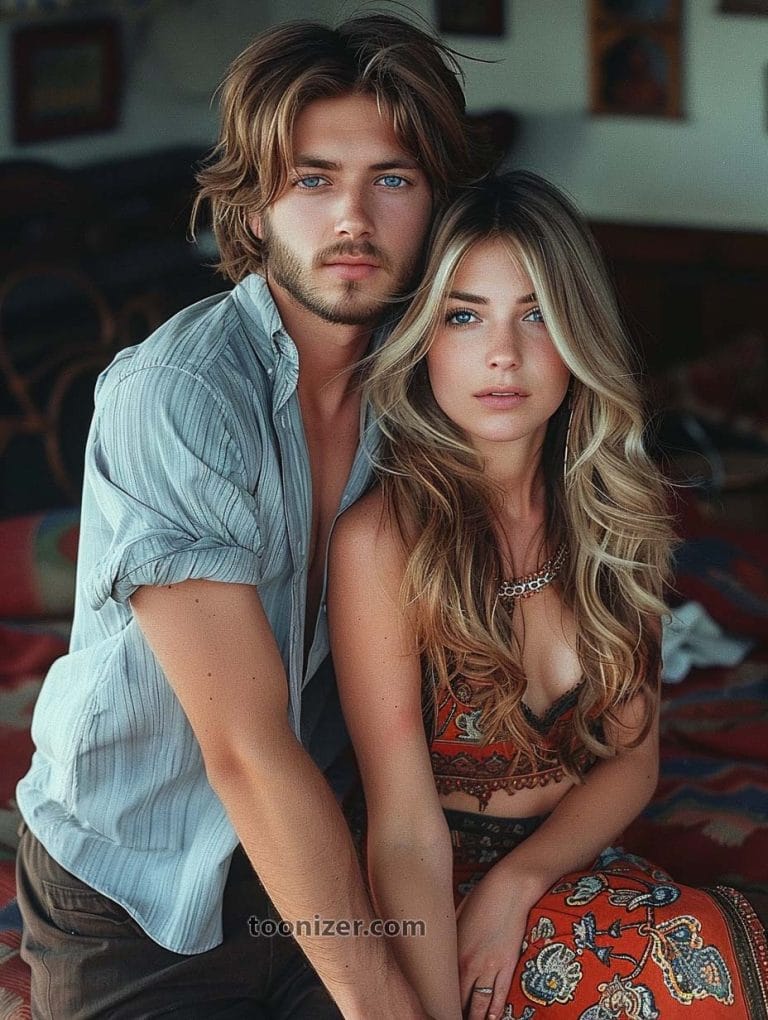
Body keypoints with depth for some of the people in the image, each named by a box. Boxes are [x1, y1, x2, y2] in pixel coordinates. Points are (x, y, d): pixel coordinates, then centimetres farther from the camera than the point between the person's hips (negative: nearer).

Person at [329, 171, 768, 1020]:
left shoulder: (616, 511, 0)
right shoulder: (383, 536, -17)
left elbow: (632, 759, 6)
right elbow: (405, 830, -19)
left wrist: (514, 886, -11)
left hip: (570, 868, 6)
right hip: (437, 898, -6)